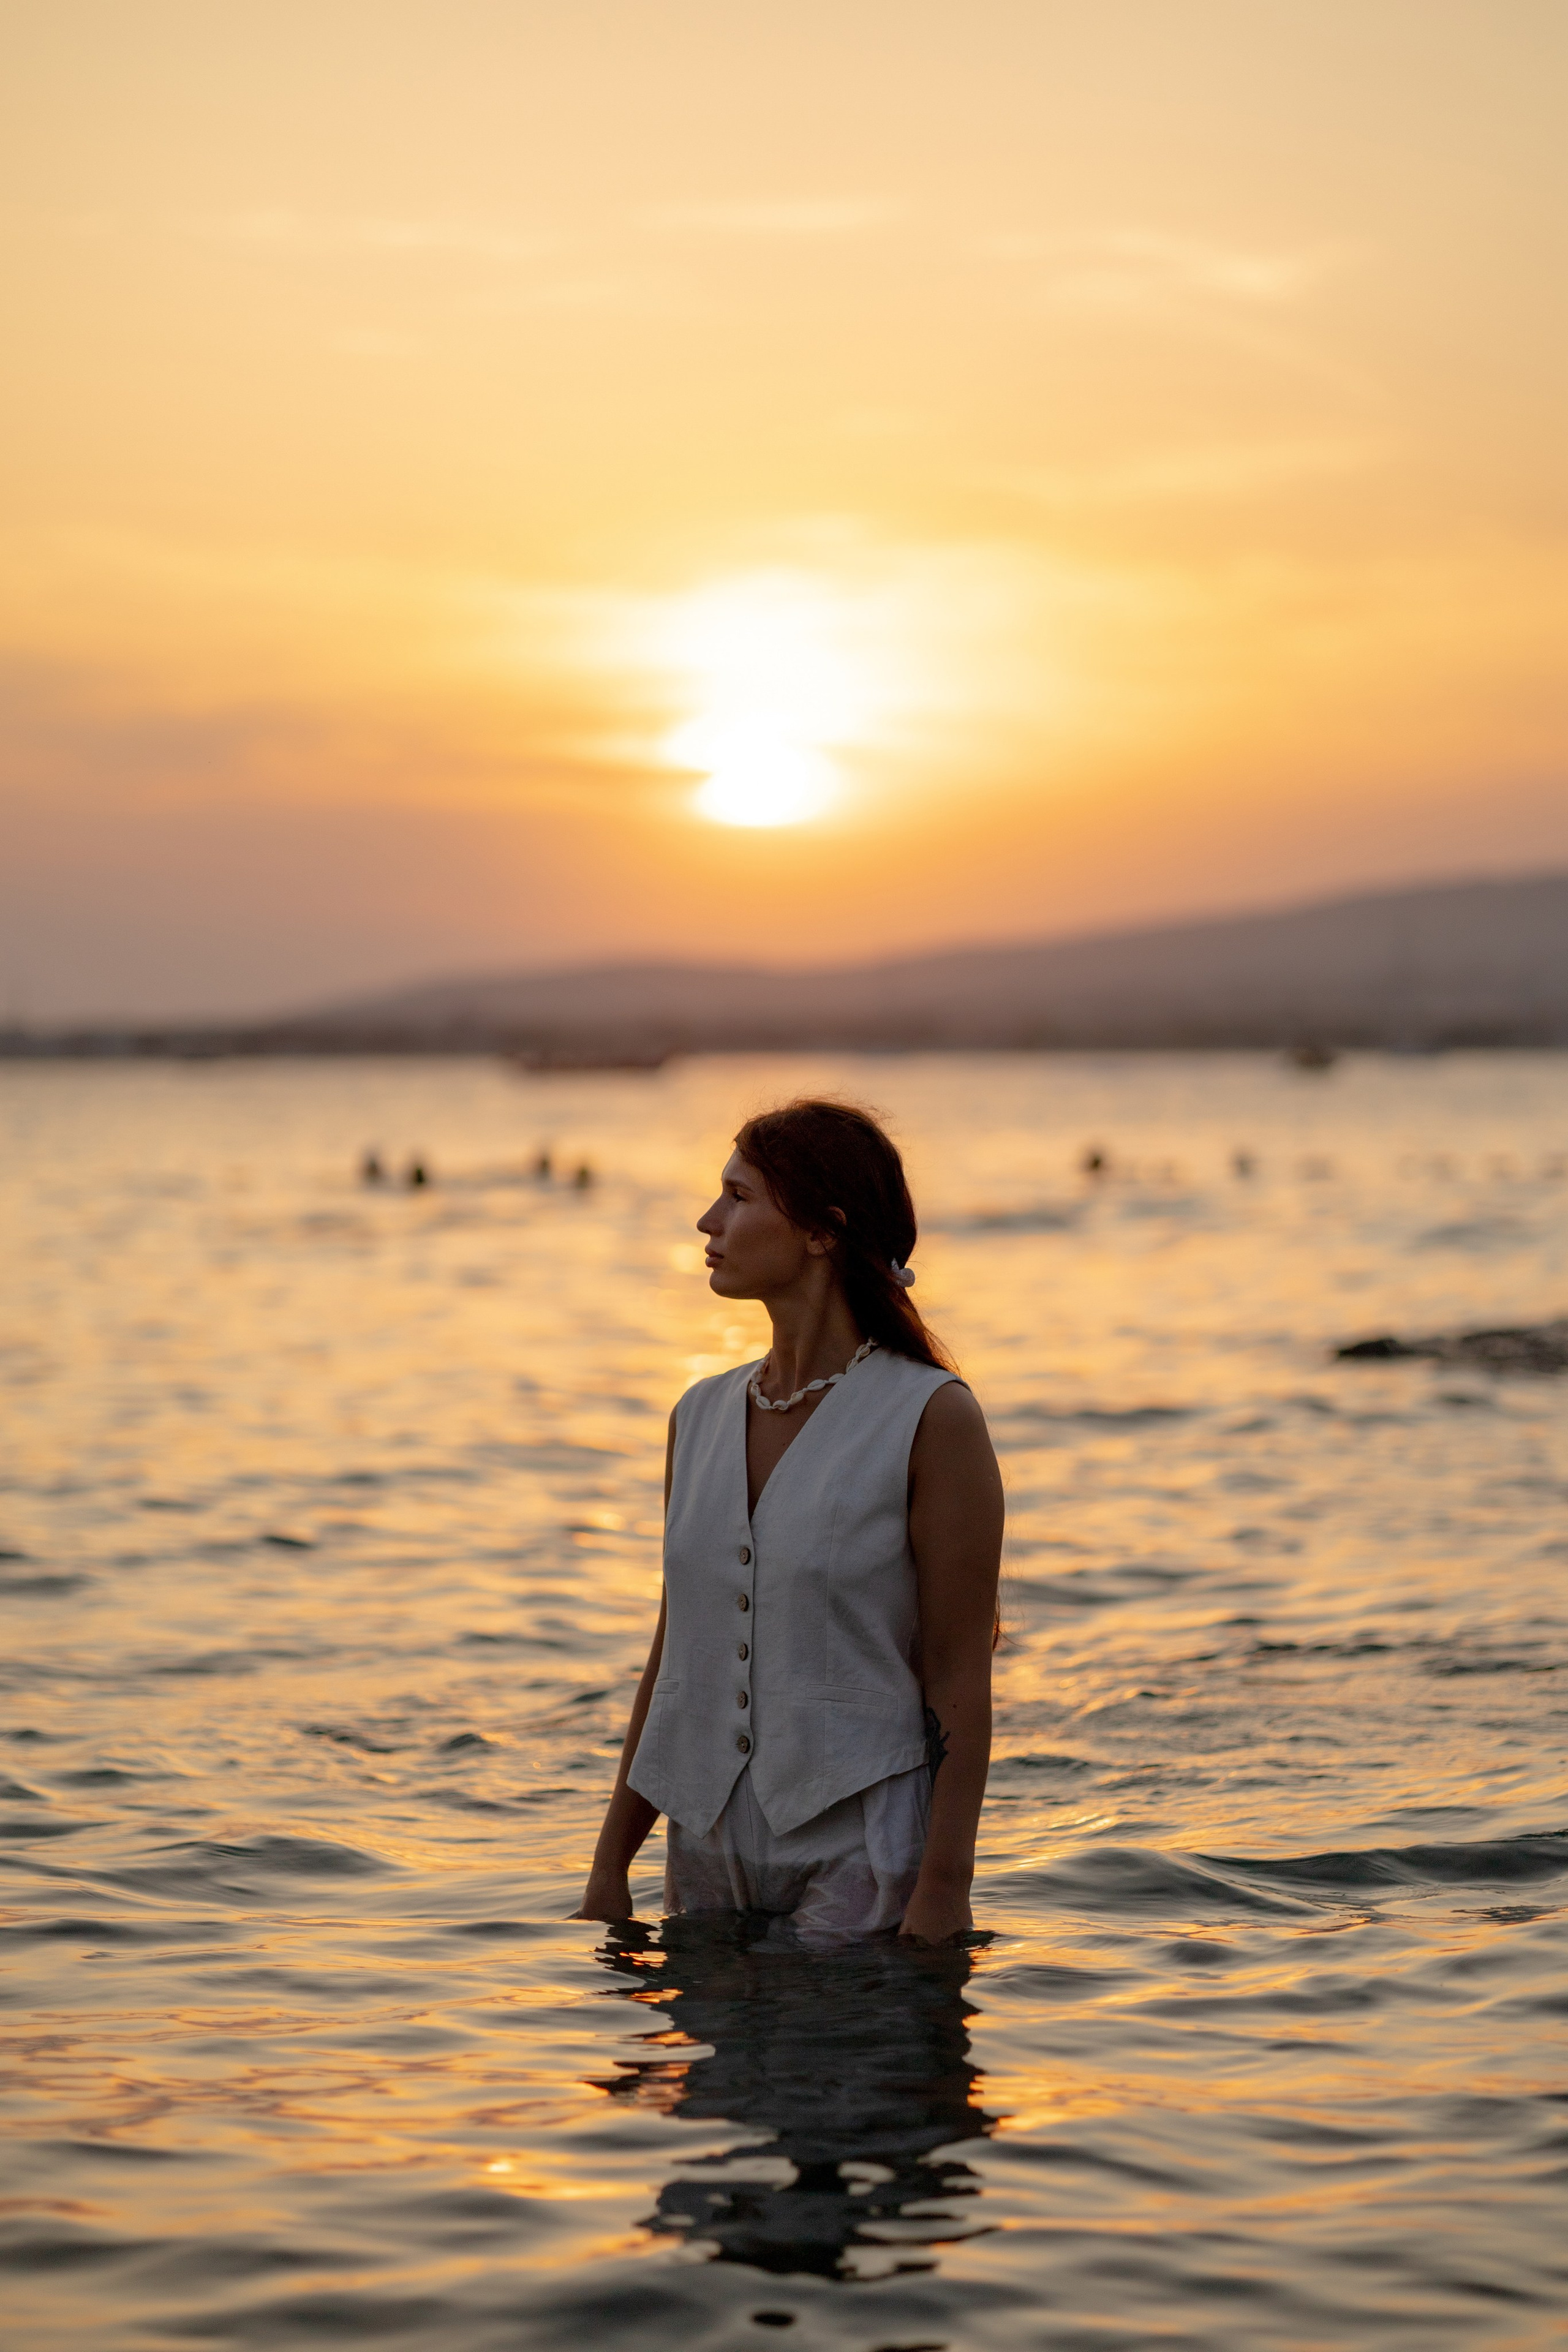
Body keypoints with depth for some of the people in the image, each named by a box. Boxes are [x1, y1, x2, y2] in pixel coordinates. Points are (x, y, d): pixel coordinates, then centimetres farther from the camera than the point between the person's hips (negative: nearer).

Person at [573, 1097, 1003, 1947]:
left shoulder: (933, 1419, -10)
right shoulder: (700, 1416, 9)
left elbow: (961, 1684, -12)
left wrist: (941, 1898, -16)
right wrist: (609, 1867, 12)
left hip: (865, 1861, -6)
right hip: (711, 1853, 6)